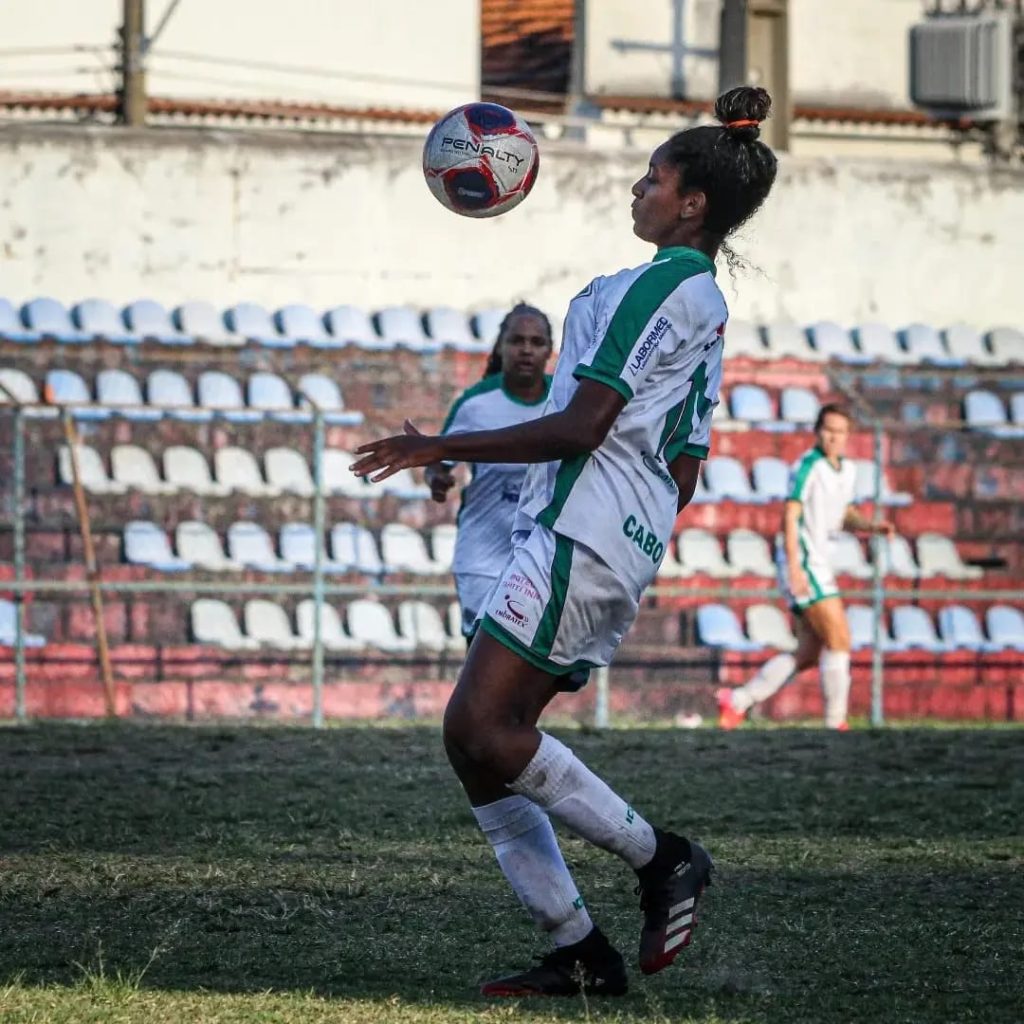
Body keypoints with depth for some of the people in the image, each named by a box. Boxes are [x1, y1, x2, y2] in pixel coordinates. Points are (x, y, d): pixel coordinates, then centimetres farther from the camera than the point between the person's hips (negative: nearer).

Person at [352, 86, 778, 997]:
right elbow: (685, 474, 24)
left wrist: (442, 449, -10)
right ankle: (577, 954, 3)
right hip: (627, 546, 10)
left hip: (580, 532, -10)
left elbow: (582, 425, -14)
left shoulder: (658, 284, -8)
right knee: (476, 737, 5)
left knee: (481, 726, -15)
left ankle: (659, 857, -7)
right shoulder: (710, 308, 22)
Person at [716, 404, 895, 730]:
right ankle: (836, 721, -8)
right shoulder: (807, 467, -12)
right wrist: (794, 566, -25)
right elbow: (789, 517, -17)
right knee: (839, 639, -11)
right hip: (803, 564, -9)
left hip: (817, 565, 9)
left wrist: (874, 526, 3)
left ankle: (737, 701, 12)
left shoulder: (847, 470, 14)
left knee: (808, 654, 9)